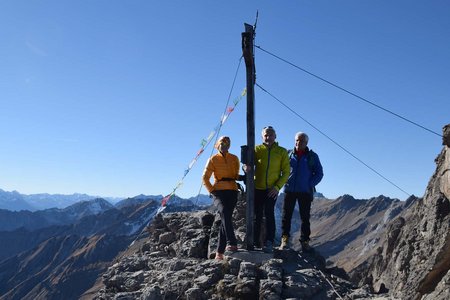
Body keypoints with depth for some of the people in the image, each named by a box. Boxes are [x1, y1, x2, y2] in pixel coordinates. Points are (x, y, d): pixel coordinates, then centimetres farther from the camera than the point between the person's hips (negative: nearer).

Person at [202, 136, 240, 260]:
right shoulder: (213, 159, 6)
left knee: (225, 219, -5)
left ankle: (220, 252, 1)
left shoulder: (234, 159, 13)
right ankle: (232, 244, -34)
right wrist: (212, 190, -3)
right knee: (224, 212, -27)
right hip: (218, 191, -2)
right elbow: (205, 178, 4)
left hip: (232, 192, 2)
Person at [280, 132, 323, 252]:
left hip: (305, 192, 0)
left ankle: (305, 241, 12)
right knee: (286, 215, 1)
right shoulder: (288, 154, 7)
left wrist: (310, 184, -9)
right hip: (289, 190, 1)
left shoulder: (312, 156, 5)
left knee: (305, 217, 4)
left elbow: (319, 173, 4)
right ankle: (284, 239, 9)